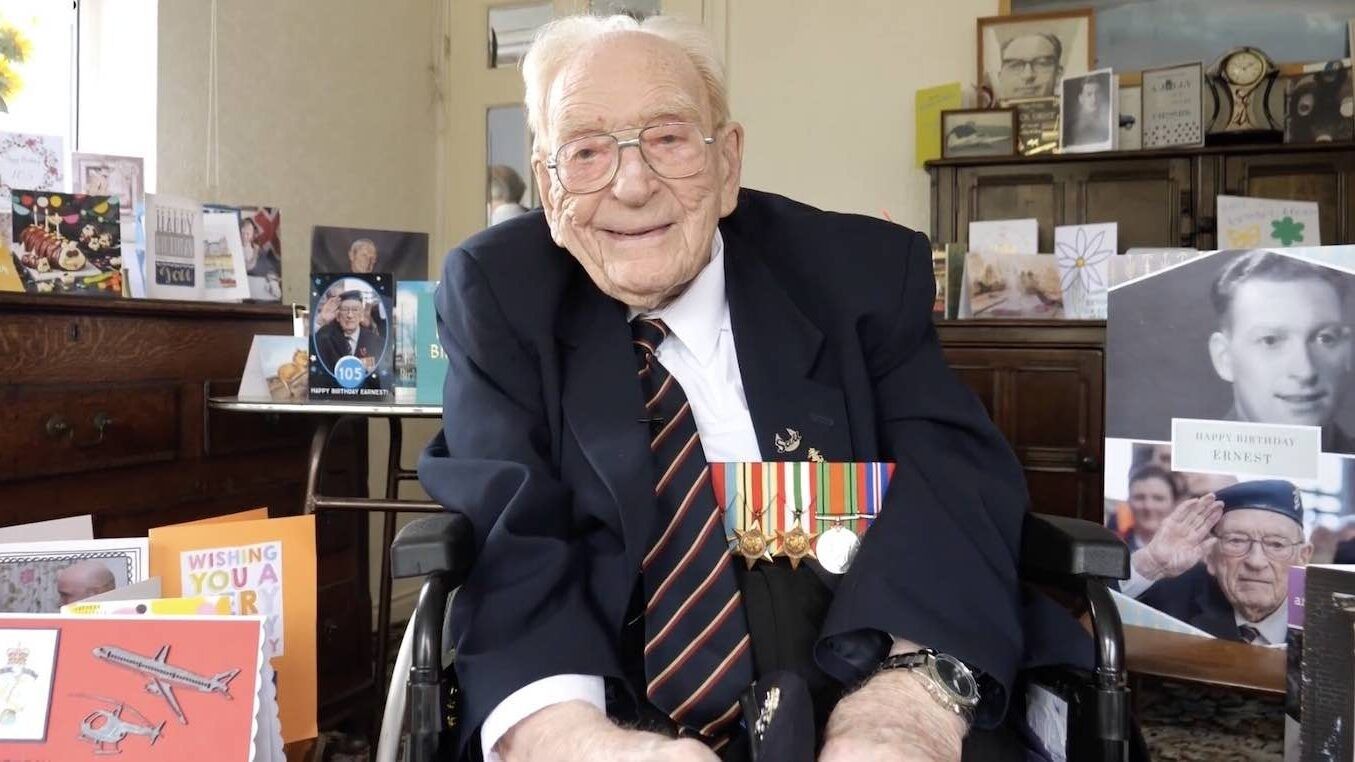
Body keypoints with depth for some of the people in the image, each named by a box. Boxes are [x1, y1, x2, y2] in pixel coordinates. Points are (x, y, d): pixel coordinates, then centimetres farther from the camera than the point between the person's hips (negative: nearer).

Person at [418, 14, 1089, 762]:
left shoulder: (860, 273, 2)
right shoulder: (494, 292, 1)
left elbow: (951, 470, -10)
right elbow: (506, 522, -10)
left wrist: (915, 686, -30)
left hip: (855, 689, 1)